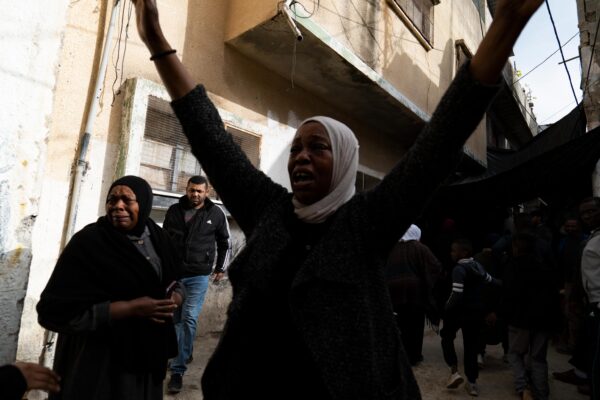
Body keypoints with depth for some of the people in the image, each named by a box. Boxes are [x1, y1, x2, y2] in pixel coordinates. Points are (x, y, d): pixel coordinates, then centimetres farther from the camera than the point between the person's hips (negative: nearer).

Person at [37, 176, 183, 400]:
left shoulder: (158, 238, 0)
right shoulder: (88, 242, -17)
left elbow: (177, 281, 11)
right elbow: (55, 309, -21)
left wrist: (175, 299, -12)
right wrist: (132, 308, -26)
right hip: (98, 358, -5)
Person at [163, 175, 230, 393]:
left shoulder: (216, 213, -4)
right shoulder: (174, 210, 2)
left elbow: (224, 242, 8)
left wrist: (220, 268, 9)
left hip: (198, 276, -3)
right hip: (174, 273, 3)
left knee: (189, 319, -6)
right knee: (176, 318, 15)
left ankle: (178, 370, 5)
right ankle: (185, 352, 39)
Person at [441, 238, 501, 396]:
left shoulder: (459, 269, -18)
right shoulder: (478, 266, 6)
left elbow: (457, 294, -25)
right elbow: (492, 281, 19)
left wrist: (446, 309, -12)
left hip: (460, 310, -6)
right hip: (477, 311, 7)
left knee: (447, 337, 16)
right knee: (471, 344, 14)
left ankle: (454, 371, 4)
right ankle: (472, 382, 21)